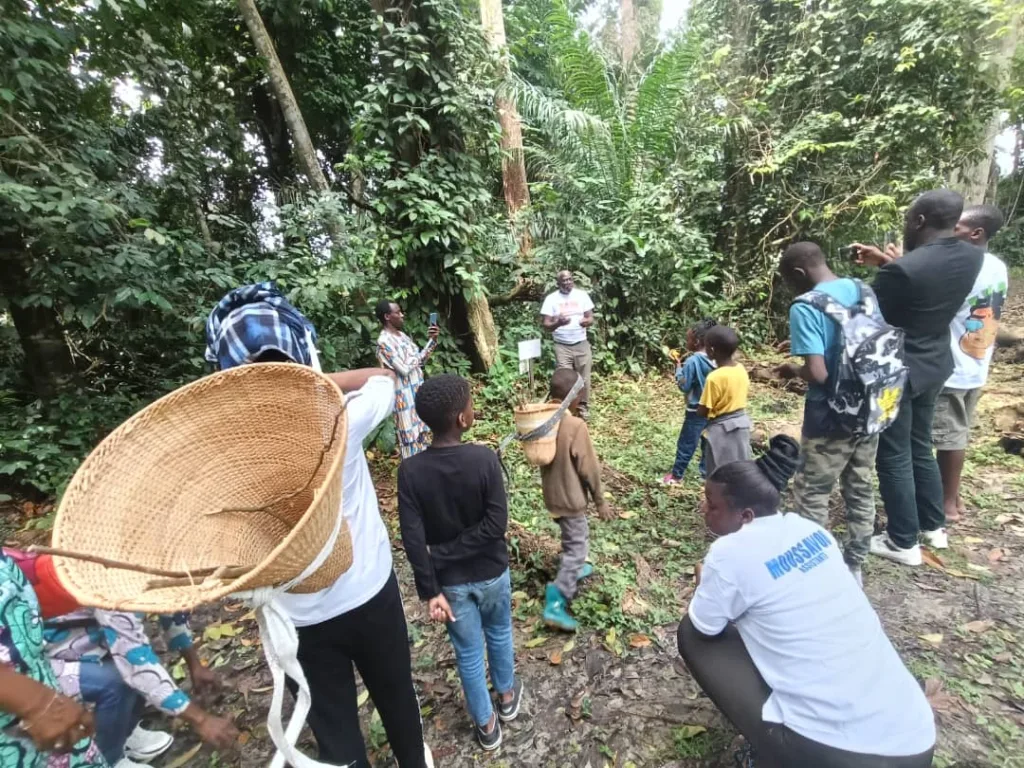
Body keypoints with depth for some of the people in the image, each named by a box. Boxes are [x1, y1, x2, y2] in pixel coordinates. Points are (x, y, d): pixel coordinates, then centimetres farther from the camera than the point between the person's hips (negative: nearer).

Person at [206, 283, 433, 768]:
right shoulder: (339, 419, -22)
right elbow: (385, 377, -3)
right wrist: (313, 380, -9)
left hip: (299, 617, 0)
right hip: (370, 592, 0)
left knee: (335, 728, 24)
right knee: (396, 695, 29)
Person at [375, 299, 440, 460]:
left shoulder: (401, 336, 9)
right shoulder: (384, 341, -18)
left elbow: (421, 360, 12)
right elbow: (404, 369, -24)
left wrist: (432, 340, 0)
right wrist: (417, 356, -7)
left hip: (417, 391, 9)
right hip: (404, 395, -9)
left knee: (421, 431, 19)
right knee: (410, 436, 2)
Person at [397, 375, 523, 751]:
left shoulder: (410, 471, -19)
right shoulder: (485, 458, -23)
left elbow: (413, 539, -18)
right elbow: (496, 524, -24)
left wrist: (430, 591, -11)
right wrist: (447, 552, -15)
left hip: (450, 581, 0)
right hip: (491, 572, 0)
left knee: (469, 653, 22)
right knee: (499, 634, 29)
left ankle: (486, 724, 43)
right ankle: (508, 696, 54)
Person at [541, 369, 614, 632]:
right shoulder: (576, 426, -25)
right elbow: (589, 468, -18)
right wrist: (600, 501, -6)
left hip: (552, 494, 8)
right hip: (570, 496, -8)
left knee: (574, 535, 29)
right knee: (576, 547, 2)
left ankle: (574, 569, 49)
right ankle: (555, 605, 0)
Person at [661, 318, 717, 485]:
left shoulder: (692, 361, -21)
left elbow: (684, 386, -16)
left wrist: (678, 369, -4)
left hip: (696, 410, -7)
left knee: (686, 444, 5)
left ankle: (676, 475, 17)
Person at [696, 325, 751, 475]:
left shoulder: (714, 377, -24)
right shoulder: (741, 369, -2)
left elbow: (702, 412, -19)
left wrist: (698, 405, 1)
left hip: (721, 429, -7)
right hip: (742, 423, 7)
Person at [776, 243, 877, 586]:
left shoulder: (806, 308, -20)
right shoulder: (864, 292, 3)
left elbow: (818, 373, -27)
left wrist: (793, 370, -6)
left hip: (830, 420, -7)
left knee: (812, 497, 9)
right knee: (861, 492, 18)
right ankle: (854, 568, 34)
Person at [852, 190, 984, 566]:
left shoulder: (902, 269, -26)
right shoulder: (972, 256, -1)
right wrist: (887, 262, 12)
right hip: (933, 365, 8)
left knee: (894, 458, 6)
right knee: (920, 447, 23)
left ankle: (904, 542, 19)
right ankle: (934, 526, 38)